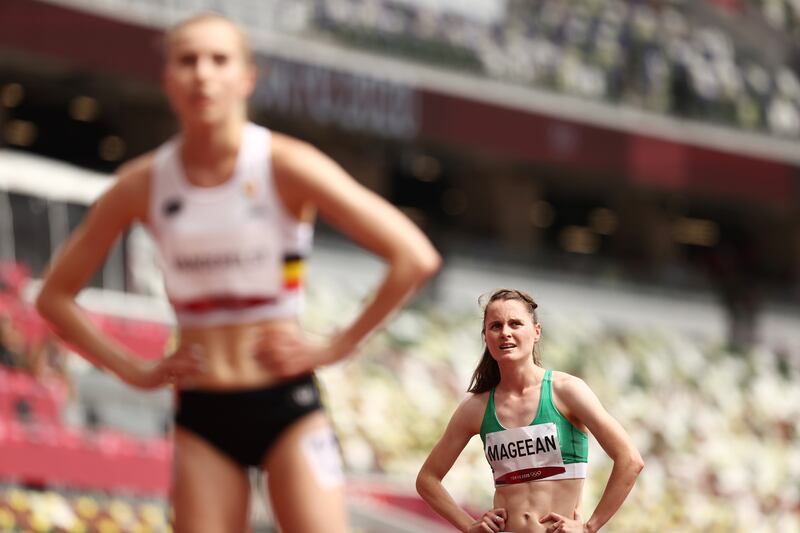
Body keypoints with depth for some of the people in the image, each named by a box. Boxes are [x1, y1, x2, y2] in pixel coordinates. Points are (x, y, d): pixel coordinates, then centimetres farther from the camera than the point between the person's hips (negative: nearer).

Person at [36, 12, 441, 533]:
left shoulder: (285, 166, -8)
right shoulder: (143, 184, 1)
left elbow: (415, 257, -13)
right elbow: (55, 295, 13)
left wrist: (337, 347, -11)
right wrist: (133, 370, 3)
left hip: (288, 408, -3)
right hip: (201, 416, 3)